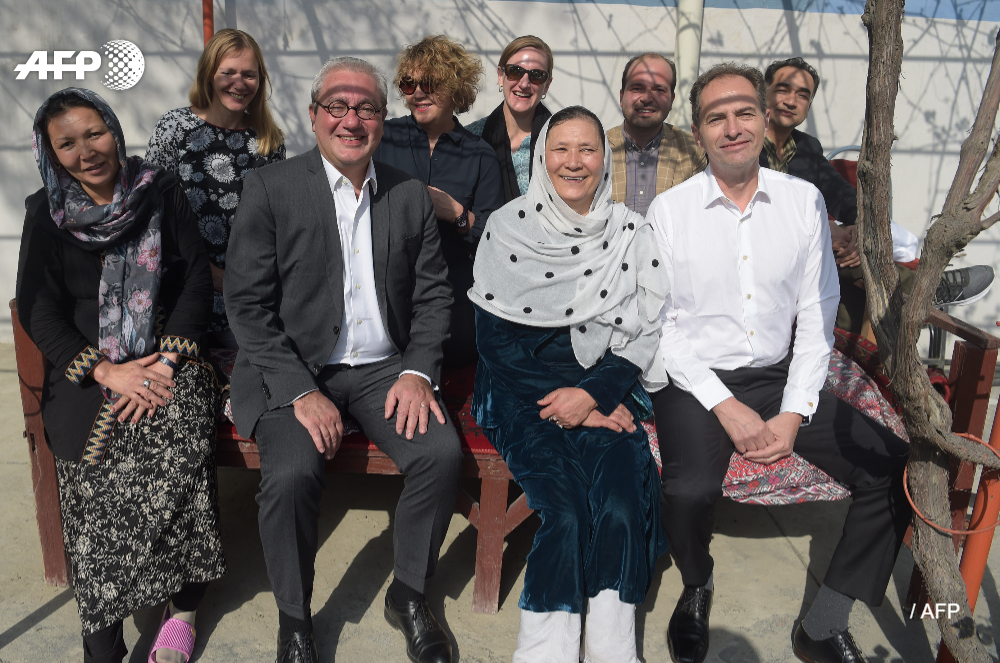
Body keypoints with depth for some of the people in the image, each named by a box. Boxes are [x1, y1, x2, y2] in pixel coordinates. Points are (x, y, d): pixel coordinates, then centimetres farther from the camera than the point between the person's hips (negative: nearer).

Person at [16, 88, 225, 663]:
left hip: (166, 354, -1)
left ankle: (183, 607, -12)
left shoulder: (161, 192, 6)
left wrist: (166, 361, -11)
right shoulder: (47, 213, 8)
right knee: (88, 448, -27)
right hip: (86, 366, 1)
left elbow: (198, 279, 2)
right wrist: (106, 372, -12)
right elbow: (38, 309, 4)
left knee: (181, 441, -30)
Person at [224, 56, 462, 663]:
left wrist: (418, 371, -7)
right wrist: (301, 392, -16)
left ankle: (409, 592, 6)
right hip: (292, 369, -2)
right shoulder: (271, 189, -3)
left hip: (385, 367, 3)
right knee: (293, 474, -27)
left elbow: (433, 294, 9)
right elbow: (247, 304, -7)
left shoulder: (412, 197, 7)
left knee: (443, 453, -20)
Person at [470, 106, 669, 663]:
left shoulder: (633, 234, 8)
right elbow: (494, 337, -2)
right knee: (566, 509, -25)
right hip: (525, 392, -1)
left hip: (608, 389, 2)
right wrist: (568, 403, -9)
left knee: (621, 506, -24)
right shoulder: (508, 228, 2)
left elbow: (648, 333, 5)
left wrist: (594, 394, -12)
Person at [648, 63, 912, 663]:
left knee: (899, 470, -11)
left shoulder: (804, 201, 4)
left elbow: (817, 318, 4)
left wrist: (793, 415, -8)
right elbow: (659, 324, -5)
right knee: (691, 489, -31)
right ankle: (697, 589, 6)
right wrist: (726, 406, -14)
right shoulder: (669, 210, -4)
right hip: (696, 381, -3)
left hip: (780, 377, 4)